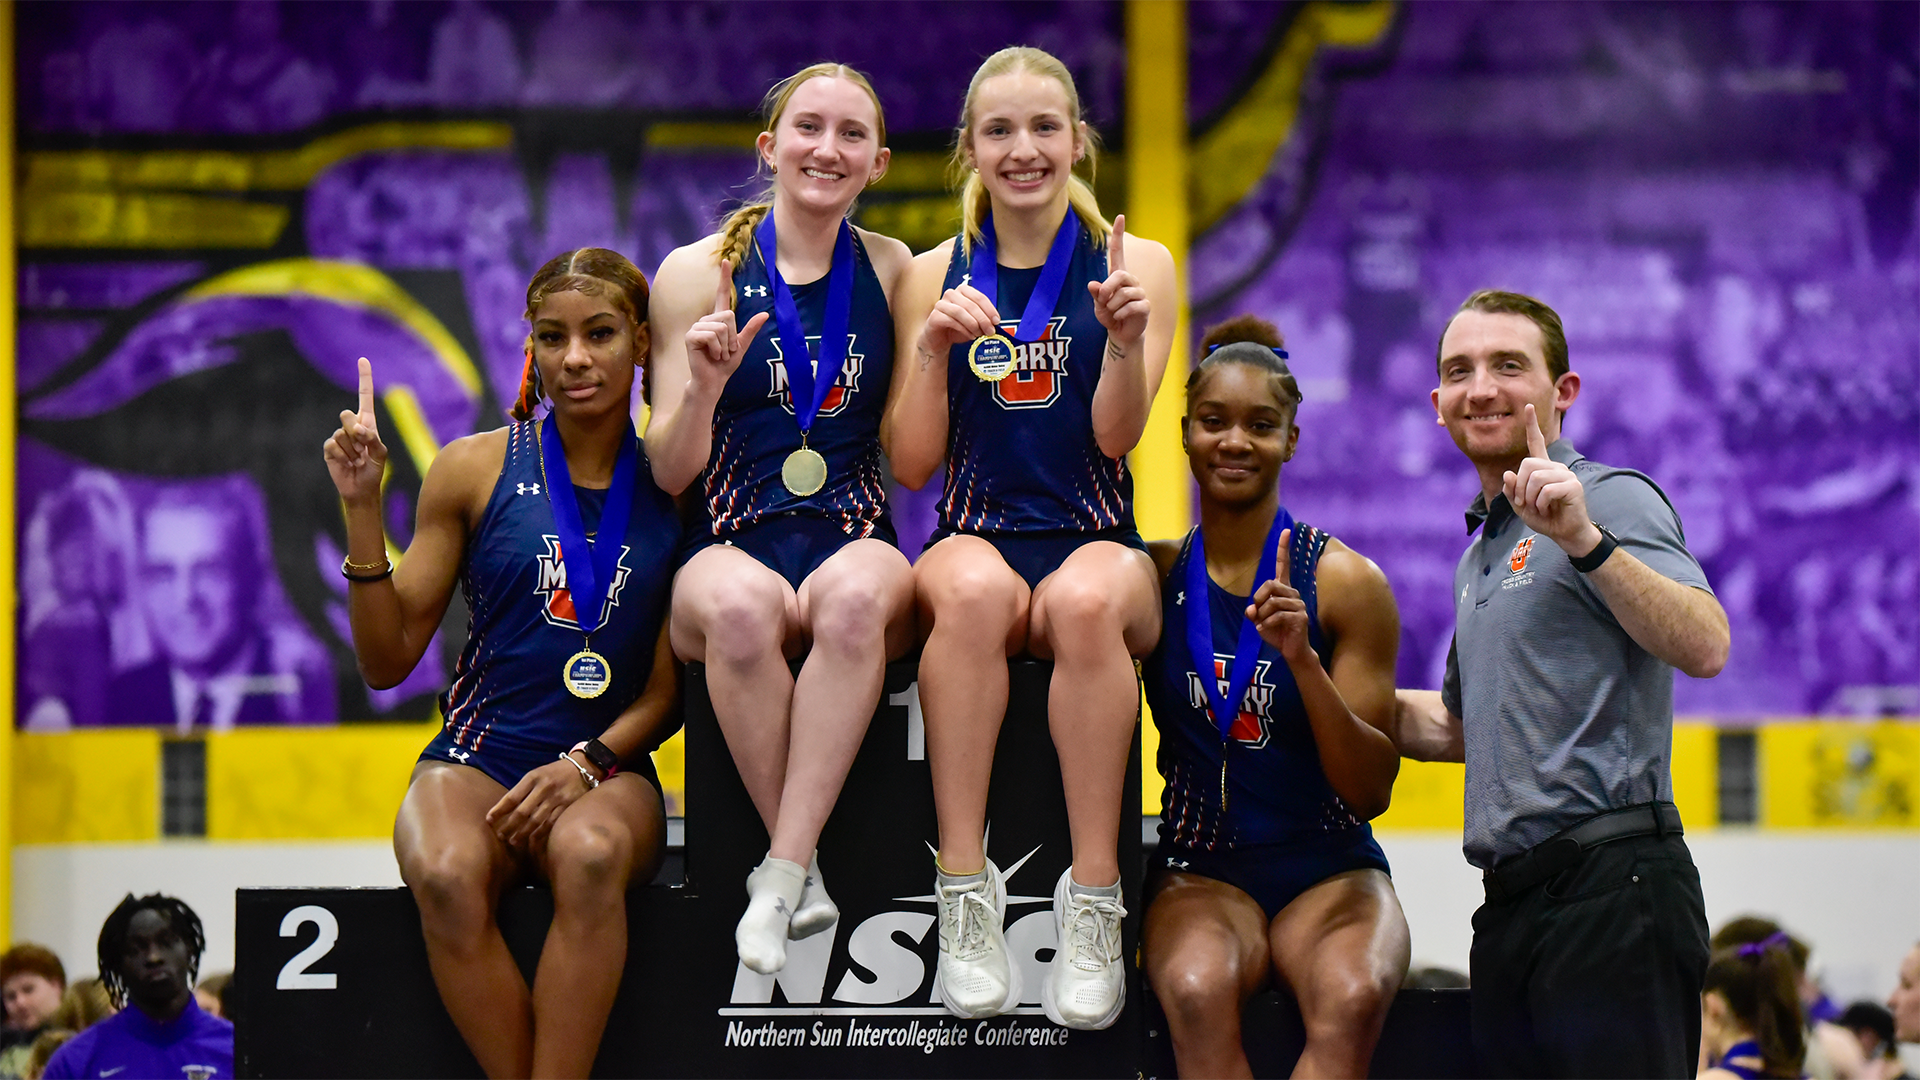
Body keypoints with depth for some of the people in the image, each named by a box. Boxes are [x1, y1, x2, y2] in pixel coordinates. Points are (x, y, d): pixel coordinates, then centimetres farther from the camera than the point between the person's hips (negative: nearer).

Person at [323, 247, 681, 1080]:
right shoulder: (476, 470, 6)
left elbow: (673, 686, 7)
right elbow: (388, 661, 8)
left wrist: (588, 763, -11)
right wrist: (363, 512, -3)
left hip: (612, 771, 0)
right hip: (478, 758, 0)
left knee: (591, 855, -38)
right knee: (444, 875, -36)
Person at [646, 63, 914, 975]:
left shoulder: (893, 272, 12)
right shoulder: (700, 273, 7)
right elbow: (669, 473, 6)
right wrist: (704, 387, -13)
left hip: (858, 544, 1)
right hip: (732, 547, -1)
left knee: (855, 594, -38)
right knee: (742, 607, -39)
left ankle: (782, 871, -35)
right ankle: (804, 868, -25)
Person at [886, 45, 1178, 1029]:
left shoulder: (1137, 263, 6)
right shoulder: (934, 276, 10)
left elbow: (1116, 437, -3)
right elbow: (909, 467, 6)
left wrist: (1125, 338, -21)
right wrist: (933, 349, -10)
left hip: (1100, 548, -1)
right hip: (972, 539, 1)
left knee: (1086, 602, -38)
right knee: (974, 592, -37)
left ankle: (1093, 905, -34)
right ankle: (964, 896, -35)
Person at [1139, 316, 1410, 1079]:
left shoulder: (1347, 582, -1)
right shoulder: (1156, 576, 5)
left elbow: (1372, 789, -4)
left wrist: (1303, 661, -18)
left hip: (1329, 871, -1)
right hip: (1200, 871, 1)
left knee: (1352, 1000, -36)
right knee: (1198, 995, -35)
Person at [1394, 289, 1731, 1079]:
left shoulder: (1610, 500, -4)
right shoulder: (1482, 553, 23)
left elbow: (1705, 649, -21)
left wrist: (1585, 541, -31)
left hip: (1611, 887, -9)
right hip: (1512, 898, 9)